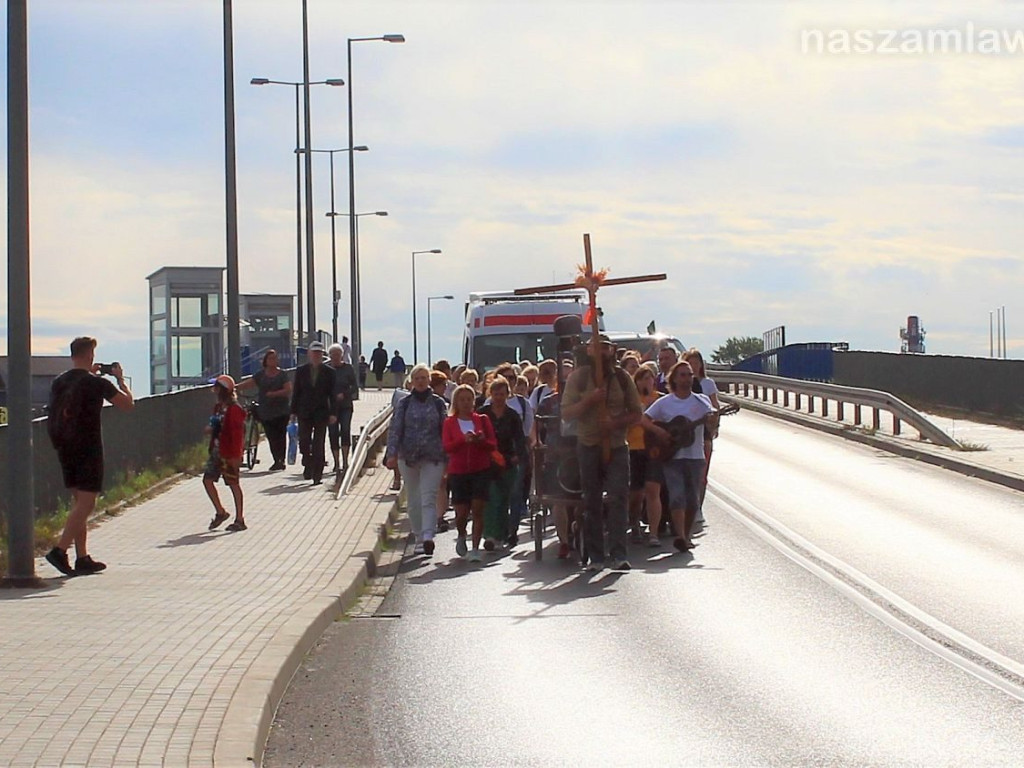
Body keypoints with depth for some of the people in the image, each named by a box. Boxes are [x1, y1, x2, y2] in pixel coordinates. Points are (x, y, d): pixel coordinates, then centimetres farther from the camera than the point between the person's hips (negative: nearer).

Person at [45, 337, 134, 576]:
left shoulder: (59, 382, 7)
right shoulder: (96, 383, -12)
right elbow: (128, 404, -3)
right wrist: (120, 378, 10)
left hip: (65, 448, 7)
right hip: (88, 449, -7)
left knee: (79, 502, 12)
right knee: (86, 503, -6)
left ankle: (82, 557, 11)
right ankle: (60, 550, -18)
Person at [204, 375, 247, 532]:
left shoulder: (234, 409, -16)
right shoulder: (218, 407, 12)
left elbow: (237, 433, -19)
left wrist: (235, 456, -22)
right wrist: (211, 429, 2)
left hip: (229, 453, -9)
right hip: (216, 451, 9)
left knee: (233, 484, -1)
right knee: (207, 479, 6)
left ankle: (239, 520, 6)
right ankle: (220, 512, 18)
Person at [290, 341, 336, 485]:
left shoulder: (328, 372, 3)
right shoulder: (301, 371, 7)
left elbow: (332, 394, 2)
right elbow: (296, 392, 8)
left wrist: (332, 413, -4)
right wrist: (293, 411, 3)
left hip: (321, 412, -1)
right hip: (305, 413, 1)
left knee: (318, 445, -2)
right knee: (303, 442, -2)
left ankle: (317, 474, 3)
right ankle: (308, 465, 22)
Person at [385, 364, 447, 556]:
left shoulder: (438, 403, 5)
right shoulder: (404, 403, 5)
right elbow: (394, 429, 0)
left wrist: (448, 457, 3)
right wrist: (392, 454, -12)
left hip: (433, 458, -2)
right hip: (408, 457, 2)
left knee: (428, 499, -13)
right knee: (413, 501, 9)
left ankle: (427, 537, -25)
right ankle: (419, 538, 19)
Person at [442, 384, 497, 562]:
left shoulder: (482, 420, 8)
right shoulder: (449, 423, 5)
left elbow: (493, 444, 3)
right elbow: (446, 447, -7)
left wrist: (481, 440, -17)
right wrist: (463, 440, -22)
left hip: (481, 470, 0)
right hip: (458, 472, 0)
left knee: (478, 509, -10)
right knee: (462, 512, -1)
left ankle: (475, 549, -6)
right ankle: (461, 537, 31)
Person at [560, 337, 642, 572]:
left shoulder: (622, 378, 6)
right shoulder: (579, 377, 2)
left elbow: (637, 413, 8)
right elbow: (566, 412, -2)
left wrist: (616, 423, -11)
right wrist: (589, 400, -18)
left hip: (616, 446, 0)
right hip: (588, 446, 0)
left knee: (618, 499, -10)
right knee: (592, 503, 3)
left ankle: (618, 555, -12)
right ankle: (595, 557, 8)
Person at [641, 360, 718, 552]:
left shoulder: (701, 401, 5)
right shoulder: (664, 403, 3)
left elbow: (711, 425, -6)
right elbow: (644, 420, 0)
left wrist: (714, 420, -29)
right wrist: (658, 431, -17)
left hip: (695, 457, 2)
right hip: (671, 456, -2)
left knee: (692, 500, 5)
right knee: (677, 496, -15)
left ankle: (686, 536, 21)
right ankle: (680, 536, -22)